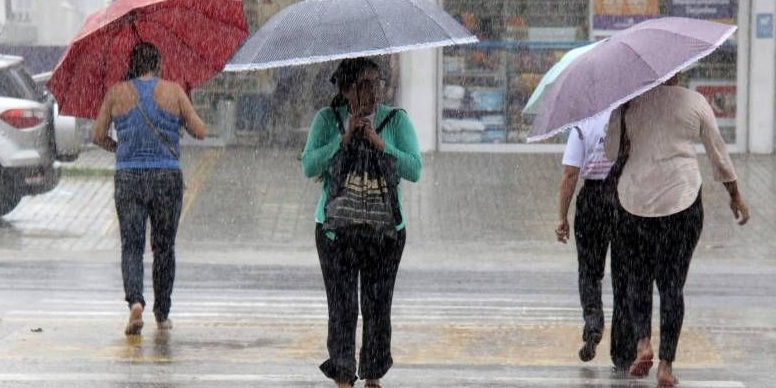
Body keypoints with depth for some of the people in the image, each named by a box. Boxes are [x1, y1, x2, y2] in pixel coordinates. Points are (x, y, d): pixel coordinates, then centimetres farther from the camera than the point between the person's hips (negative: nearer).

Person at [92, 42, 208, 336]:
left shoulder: (117, 93, 2)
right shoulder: (173, 91, -1)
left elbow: (97, 136, 6)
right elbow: (200, 132, 3)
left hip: (128, 179, 0)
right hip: (167, 178, 0)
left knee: (131, 245, 2)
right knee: (164, 248, 12)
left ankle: (135, 301, -22)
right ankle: (162, 314, 17)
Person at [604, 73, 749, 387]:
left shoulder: (632, 100, 0)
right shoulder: (695, 102, 1)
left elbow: (610, 151, -2)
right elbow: (718, 153, 9)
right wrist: (735, 196, 20)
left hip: (634, 200, 1)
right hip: (681, 198, -1)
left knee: (638, 277, 17)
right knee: (672, 282, 4)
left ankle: (643, 342, -3)